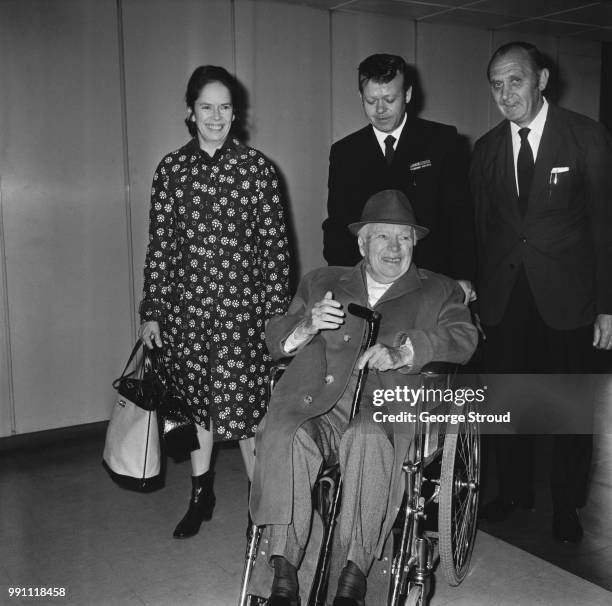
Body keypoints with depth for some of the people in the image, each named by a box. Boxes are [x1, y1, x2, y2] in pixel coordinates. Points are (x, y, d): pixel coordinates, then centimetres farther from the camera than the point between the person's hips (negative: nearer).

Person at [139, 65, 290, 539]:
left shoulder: (257, 167, 1)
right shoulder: (171, 169, 6)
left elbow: (275, 243, 0)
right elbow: (159, 245, 7)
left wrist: (278, 311, -4)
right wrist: (151, 312, 4)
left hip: (242, 306, -2)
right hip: (186, 306, 3)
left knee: (245, 403, -3)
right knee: (196, 399, 12)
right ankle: (201, 495, 31)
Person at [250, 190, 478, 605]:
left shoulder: (439, 291, 21)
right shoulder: (322, 282, 26)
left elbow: (462, 338, 1)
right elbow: (275, 341, 18)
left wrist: (401, 352, -17)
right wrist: (307, 325, -5)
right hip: (314, 407, 2)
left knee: (367, 439, -36)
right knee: (281, 436, -30)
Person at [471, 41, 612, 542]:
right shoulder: (486, 149, 7)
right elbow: (482, 227, 9)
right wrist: (477, 293, 5)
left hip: (566, 294, -3)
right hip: (503, 294, 3)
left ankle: (566, 505, 28)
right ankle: (515, 491, 32)